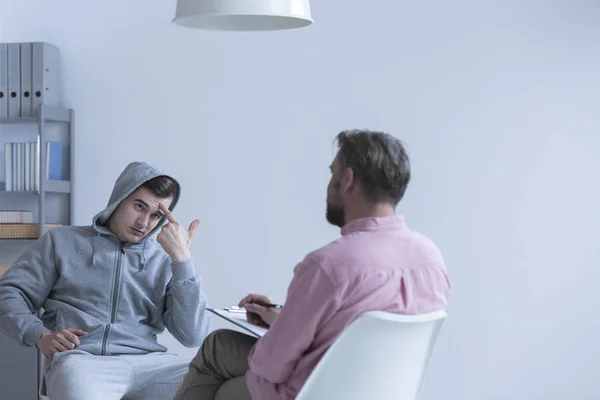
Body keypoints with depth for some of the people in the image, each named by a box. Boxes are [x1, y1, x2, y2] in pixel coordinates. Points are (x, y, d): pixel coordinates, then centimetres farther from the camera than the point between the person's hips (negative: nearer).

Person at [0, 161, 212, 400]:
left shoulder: (165, 262, 17)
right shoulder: (63, 242, 17)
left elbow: (192, 336, 4)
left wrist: (181, 257, -1)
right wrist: (40, 336, -5)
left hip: (146, 362, 3)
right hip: (80, 360, -2)